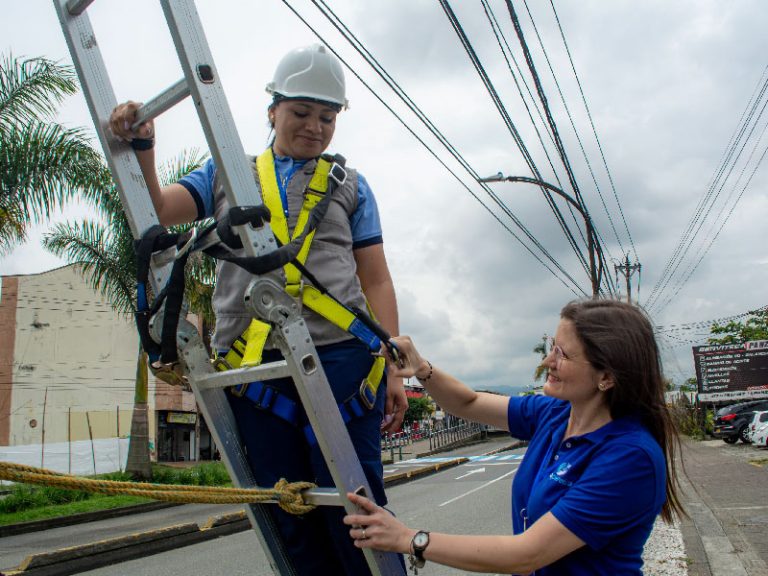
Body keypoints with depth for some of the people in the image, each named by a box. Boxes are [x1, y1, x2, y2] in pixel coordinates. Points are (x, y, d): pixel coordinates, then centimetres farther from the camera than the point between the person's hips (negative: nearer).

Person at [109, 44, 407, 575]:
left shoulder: (349, 186, 15)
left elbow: (376, 281, 9)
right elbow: (156, 209, 11)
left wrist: (392, 367, 0)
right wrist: (141, 145, -4)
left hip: (340, 354, -1)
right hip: (251, 363, 2)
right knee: (291, 518, 7)